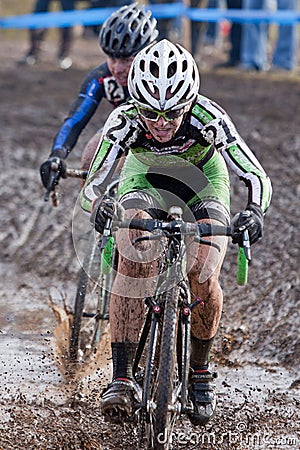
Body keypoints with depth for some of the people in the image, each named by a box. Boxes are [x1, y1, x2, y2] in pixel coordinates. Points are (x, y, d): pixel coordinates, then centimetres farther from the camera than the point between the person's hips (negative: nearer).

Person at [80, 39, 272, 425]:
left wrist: (254, 212, -53)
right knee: (133, 262, -27)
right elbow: (91, 186, -32)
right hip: (145, 176, 0)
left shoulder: (208, 118, -35)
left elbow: (256, 176, -32)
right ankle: (121, 379, -24)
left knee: (204, 280, -21)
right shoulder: (124, 121, -33)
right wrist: (98, 205, -56)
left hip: (203, 179, 0)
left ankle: (199, 371, 5)